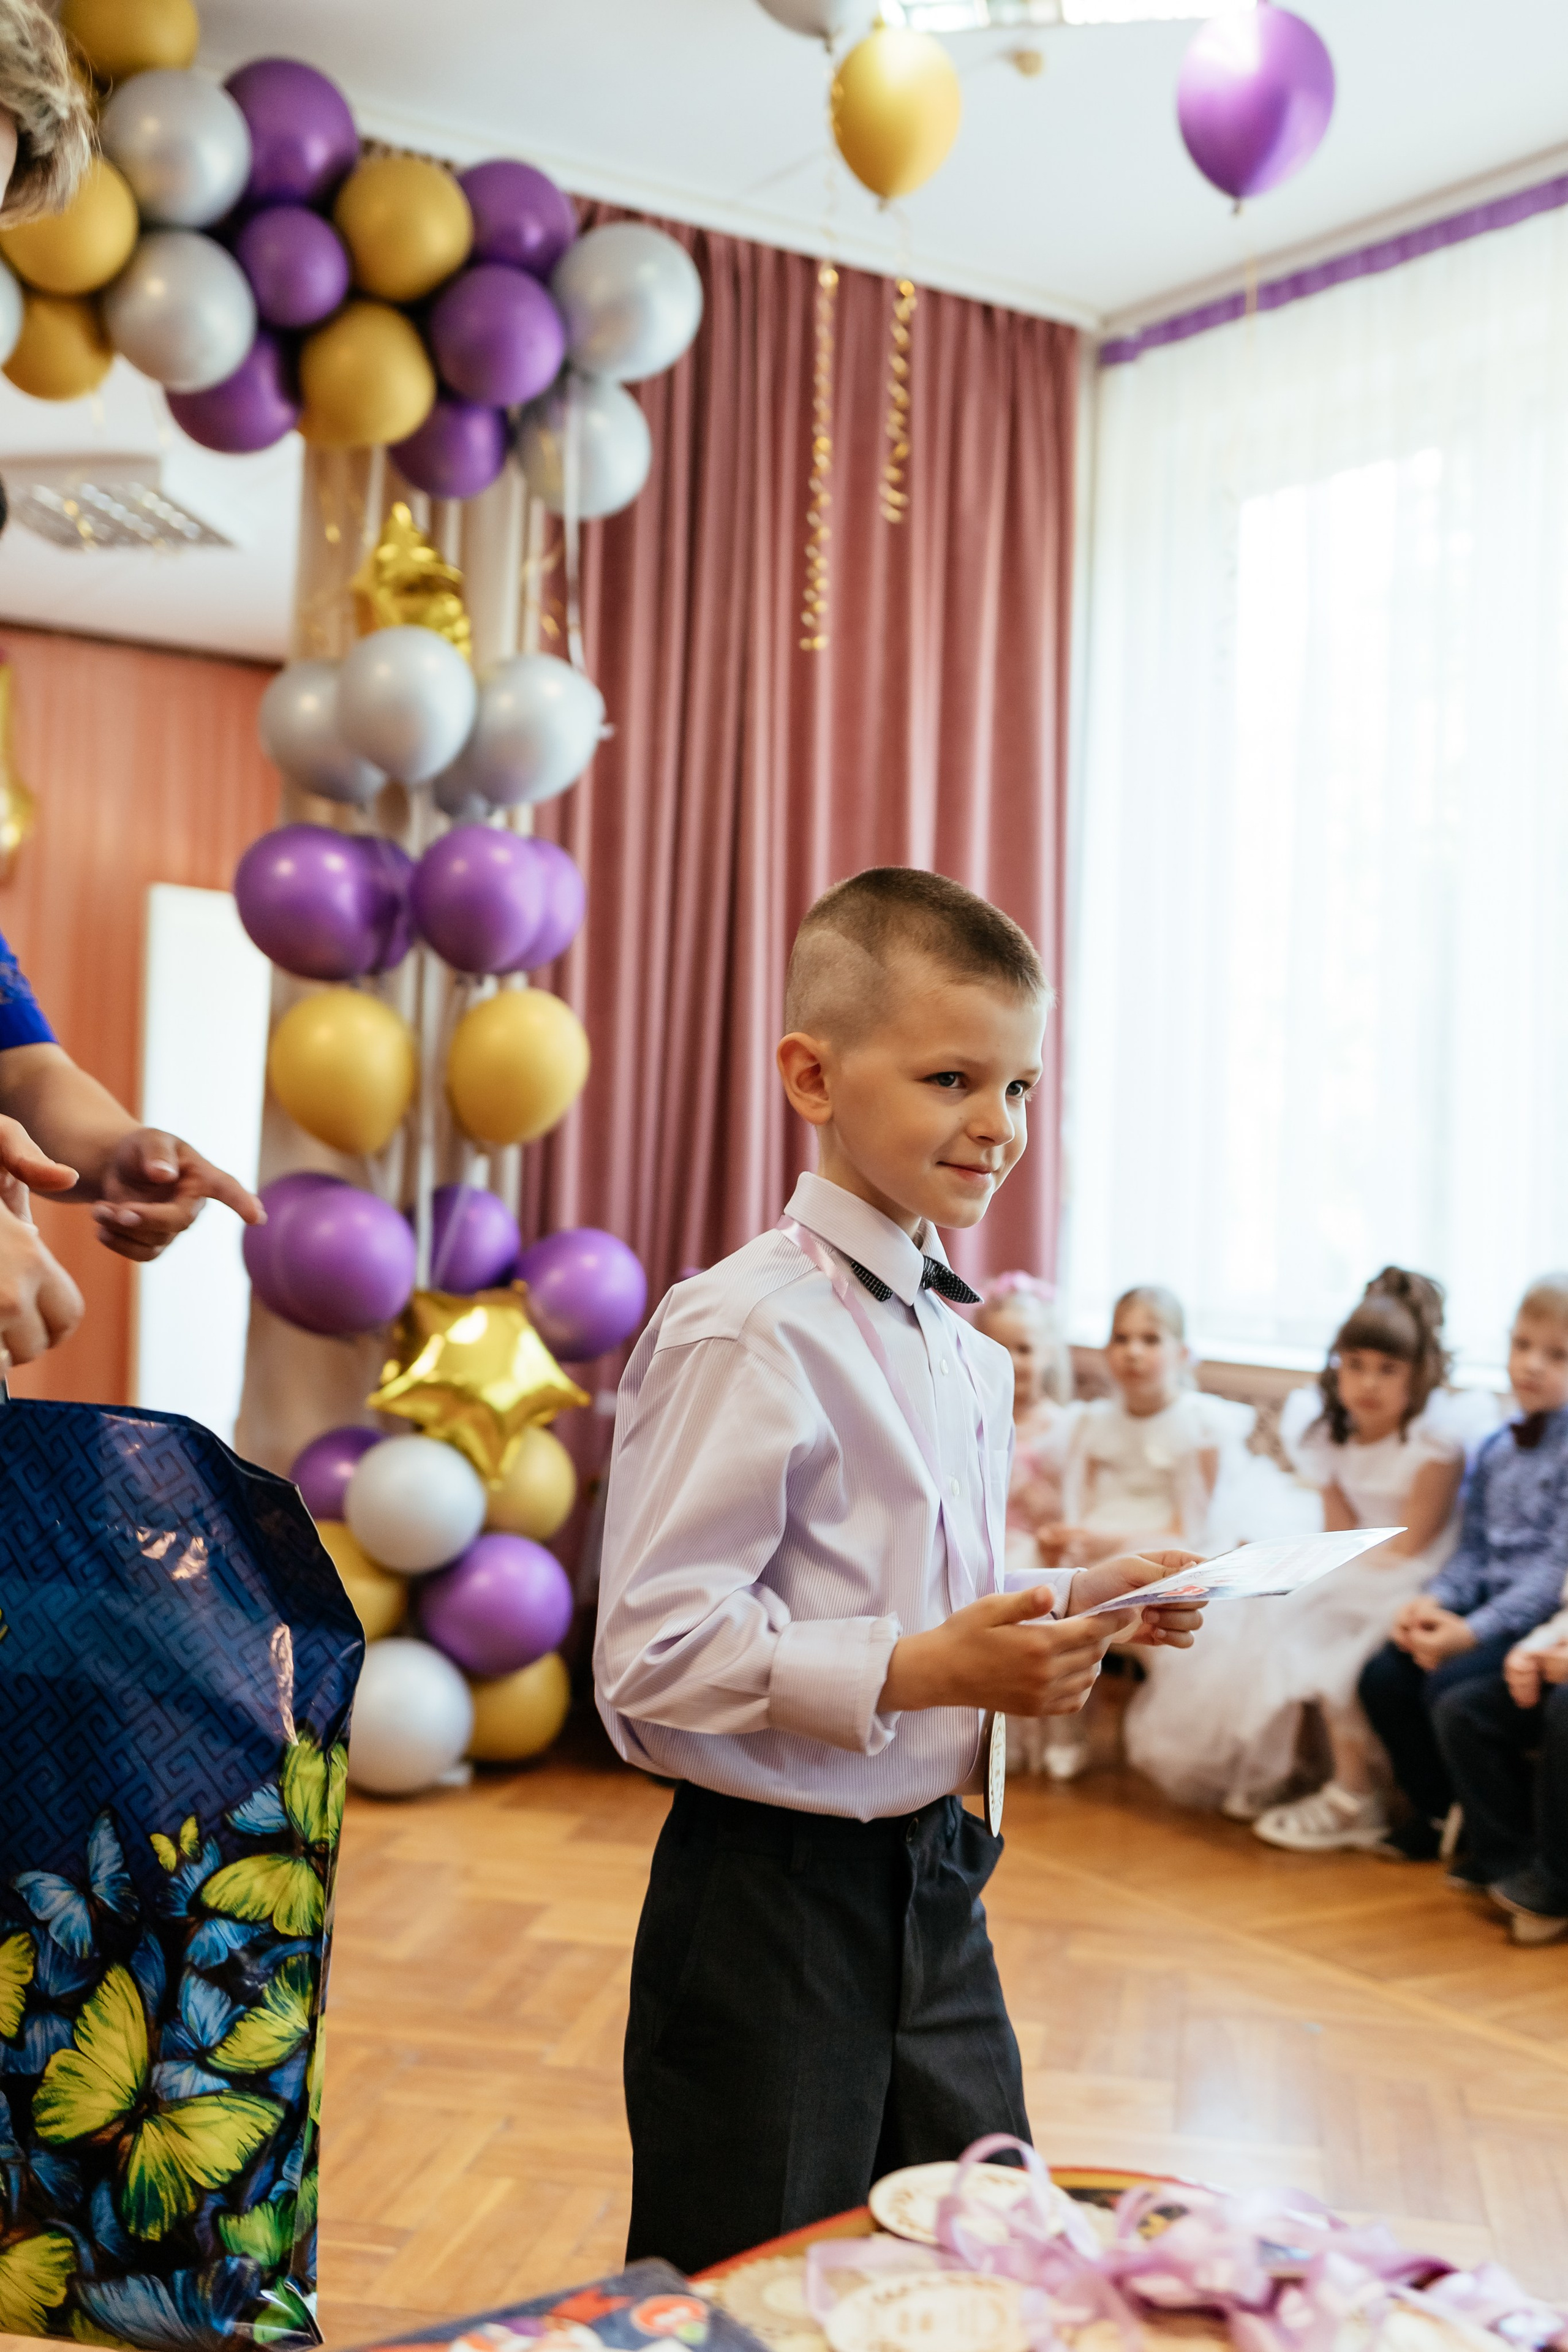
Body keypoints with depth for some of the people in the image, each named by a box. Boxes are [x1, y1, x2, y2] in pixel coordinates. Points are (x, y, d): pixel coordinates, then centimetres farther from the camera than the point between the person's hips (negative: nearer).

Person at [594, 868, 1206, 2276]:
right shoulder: (748, 1335, -20)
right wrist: (916, 1671, -27)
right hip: (773, 1893, -8)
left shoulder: (966, 1344, 9)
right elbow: (652, 1654, -24)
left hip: (932, 1880, 8)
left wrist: (1076, 1606, 2)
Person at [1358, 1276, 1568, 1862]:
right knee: (1382, 1676, -9)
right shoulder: (1496, 1450, 13)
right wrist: (1435, 1601, -7)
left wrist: (1475, 1631, -23)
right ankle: (1438, 1812, 9)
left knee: (1453, 1685, -26)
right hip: (1487, 1607, 7)